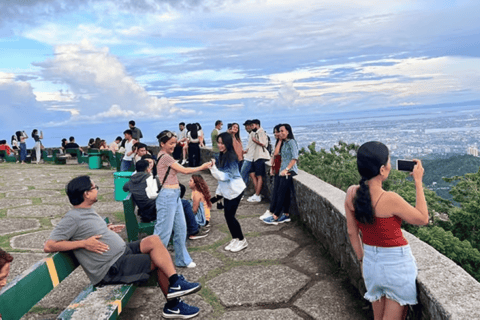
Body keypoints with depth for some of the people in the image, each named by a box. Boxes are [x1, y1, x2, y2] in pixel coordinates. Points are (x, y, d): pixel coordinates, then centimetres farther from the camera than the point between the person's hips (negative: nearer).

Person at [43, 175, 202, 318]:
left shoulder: (87, 210, 12)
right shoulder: (72, 218, -15)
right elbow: (49, 246, -20)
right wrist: (84, 243, -23)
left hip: (123, 252, 9)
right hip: (111, 269, -9)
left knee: (153, 240, -8)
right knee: (159, 260, -10)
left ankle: (175, 285, -4)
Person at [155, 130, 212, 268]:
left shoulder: (164, 156, 15)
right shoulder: (165, 157, -14)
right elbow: (185, 171, -13)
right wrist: (202, 167, -3)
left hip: (175, 195, 10)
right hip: (167, 195, -10)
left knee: (181, 228, 14)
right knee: (164, 230, -3)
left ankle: (182, 259, 25)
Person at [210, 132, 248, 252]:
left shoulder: (231, 158, -21)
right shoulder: (222, 156, 4)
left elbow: (225, 176, -27)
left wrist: (213, 168, -35)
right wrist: (219, 191, 8)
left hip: (235, 190, -8)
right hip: (227, 190, 8)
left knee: (230, 215, -5)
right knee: (228, 215, 10)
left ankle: (242, 240, 11)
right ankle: (235, 239, 25)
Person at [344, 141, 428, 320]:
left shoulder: (351, 193, -9)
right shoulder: (390, 200, -27)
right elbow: (423, 219, -10)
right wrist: (418, 182, -8)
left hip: (370, 263, 6)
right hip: (397, 264, -5)